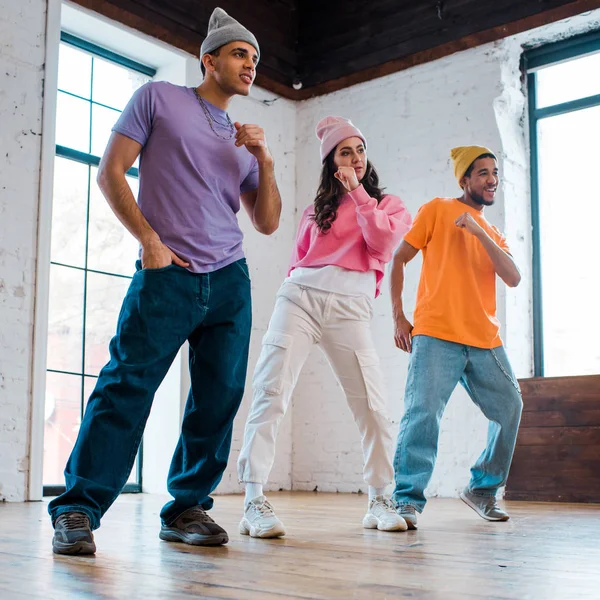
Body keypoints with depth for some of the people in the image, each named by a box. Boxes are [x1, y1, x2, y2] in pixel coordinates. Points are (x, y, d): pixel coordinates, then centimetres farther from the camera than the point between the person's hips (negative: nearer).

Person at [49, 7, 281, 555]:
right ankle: (78, 510, -4)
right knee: (126, 387, -12)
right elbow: (110, 172, 2)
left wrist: (266, 162, 2)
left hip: (230, 281, 5)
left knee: (220, 399, 1)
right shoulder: (159, 98, 8)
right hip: (166, 276, -5)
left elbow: (267, 223, 16)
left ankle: (187, 509, 14)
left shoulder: (244, 139, 21)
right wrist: (149, 239, -7)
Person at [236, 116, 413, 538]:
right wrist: (296, 286, 8)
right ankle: (254, 501, -15)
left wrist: (357, 191, 3)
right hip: (300, 296, 1)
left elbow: (382, 241, -2)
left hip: (350, 306, -1)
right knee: (271, 393, -14)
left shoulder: (390, 205, 19)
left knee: (373, 405, -6)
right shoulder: (317, 208, 24)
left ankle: (379, 500, 11)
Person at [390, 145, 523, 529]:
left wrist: (479, 232, -6)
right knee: (424, 412, -18)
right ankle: (408, 501, -11)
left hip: (485, 340, 6)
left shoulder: (494, 234, 22)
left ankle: (483, 489, 23)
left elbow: (513, 278, 3)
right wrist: (399, 318, -1)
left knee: (510, 408, 7)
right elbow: (399, 259, 5)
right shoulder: (438, 210, 8)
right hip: (437, 335, -6)